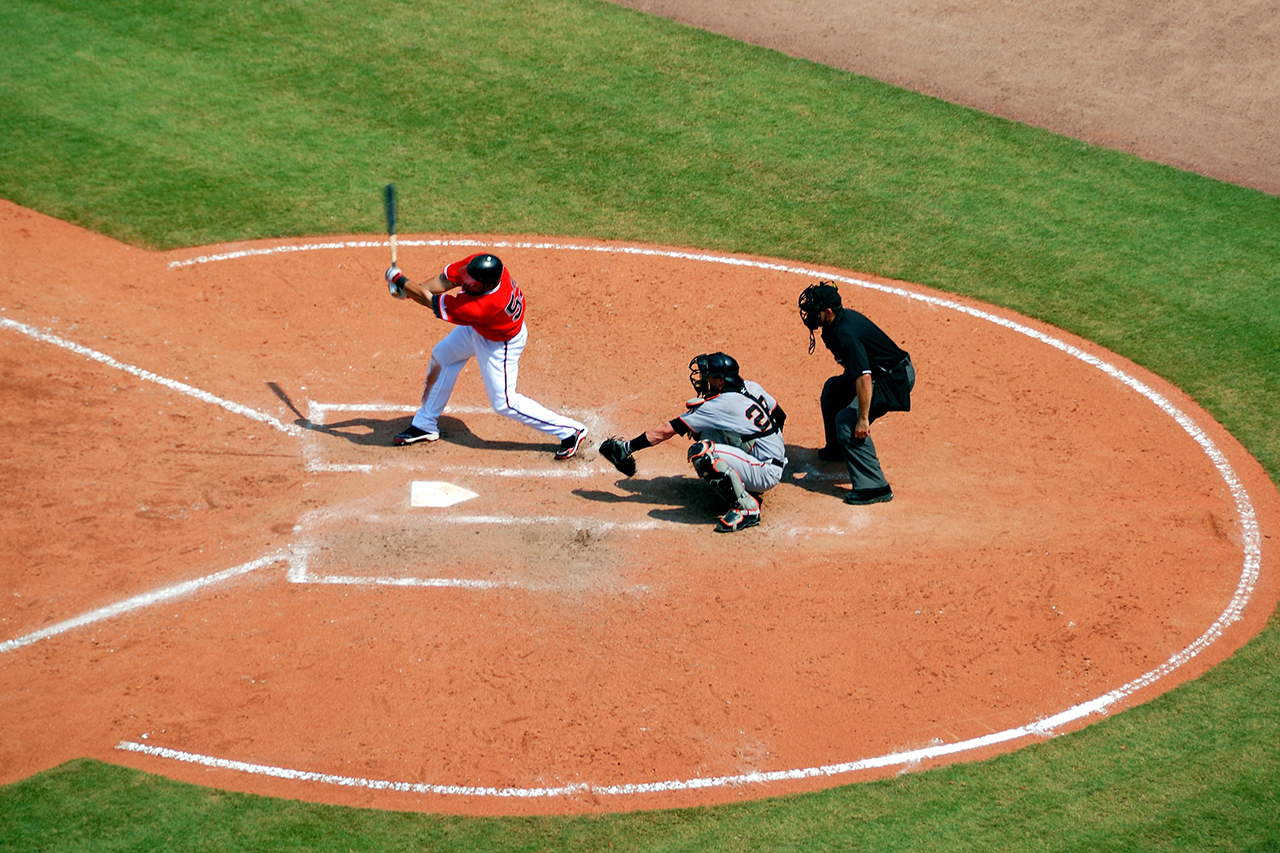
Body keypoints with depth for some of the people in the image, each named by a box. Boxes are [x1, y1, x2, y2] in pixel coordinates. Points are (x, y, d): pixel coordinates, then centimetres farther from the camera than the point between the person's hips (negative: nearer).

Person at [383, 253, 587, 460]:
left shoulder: (481, 307, -46)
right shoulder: (479, 263, -30)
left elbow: (431, 301, -36)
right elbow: (445, 280, -15)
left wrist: (399, 280, -26)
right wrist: (409, 288, -27)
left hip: (500, 344, -8)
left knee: (504, 403, 1)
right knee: (441, 357, 18)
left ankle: (569, 431, 11)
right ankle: (425, 425, 35)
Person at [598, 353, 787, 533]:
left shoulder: (720, 406, -19)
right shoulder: (752, 387, 3)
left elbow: (666, 430, -15)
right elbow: (780, 415, 18)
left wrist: (627, 448, -10)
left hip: (766, 473, -9)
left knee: (700, 451, -28)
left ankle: (748, 507, -18)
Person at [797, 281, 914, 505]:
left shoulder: (846, 335, -29)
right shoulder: (843, 317, 2)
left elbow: (864, 377, -36)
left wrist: (863, 418, -35)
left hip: (896, 380, -11)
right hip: (883, 371, 11)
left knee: (847, 420, -22)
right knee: (834, 388, 26)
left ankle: (874, 487, -24)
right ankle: (837, 447, 44)